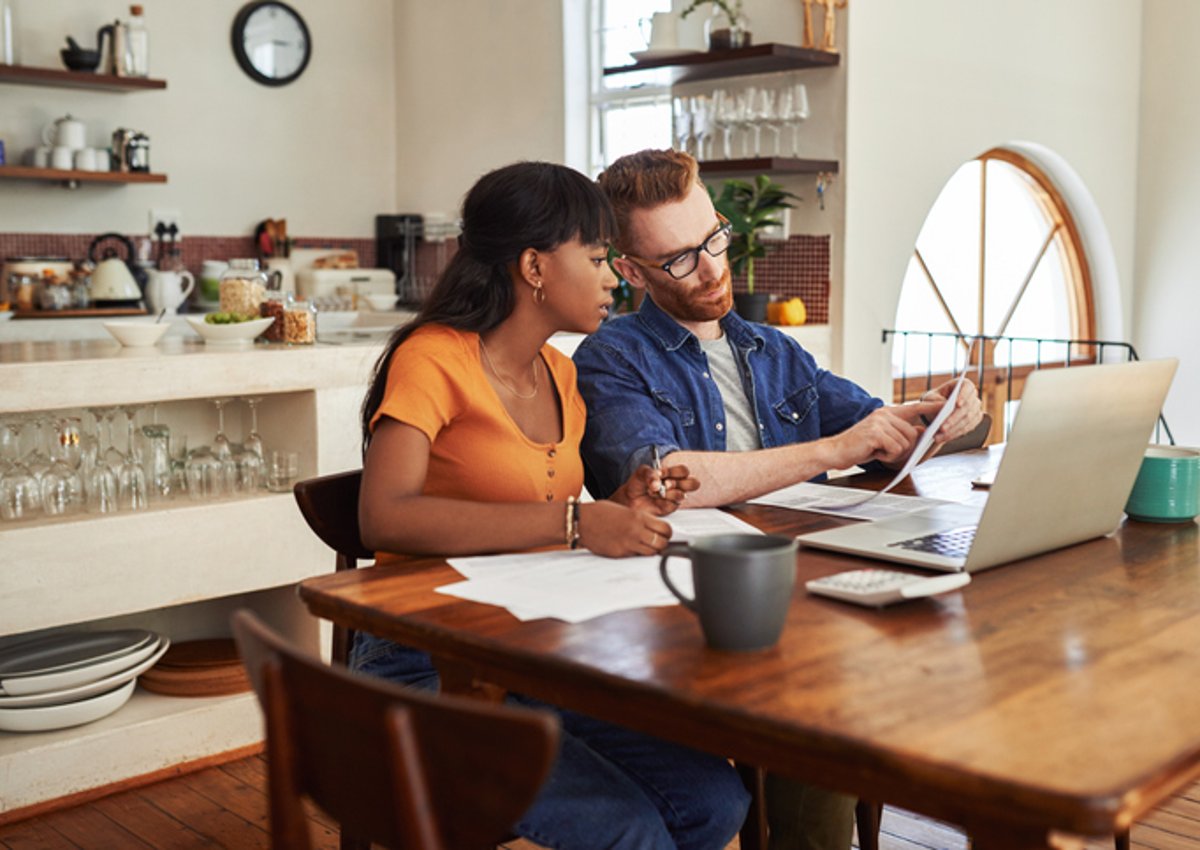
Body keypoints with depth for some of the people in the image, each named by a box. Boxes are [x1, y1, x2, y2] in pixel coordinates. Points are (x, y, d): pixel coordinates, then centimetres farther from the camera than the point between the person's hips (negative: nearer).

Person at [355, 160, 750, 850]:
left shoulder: (561, 376, 13)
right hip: (430, 665, -7)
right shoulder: (434, 358, -12)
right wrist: (574, 521, -32)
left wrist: (622, 507, 0)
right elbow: (386, 517, -29)